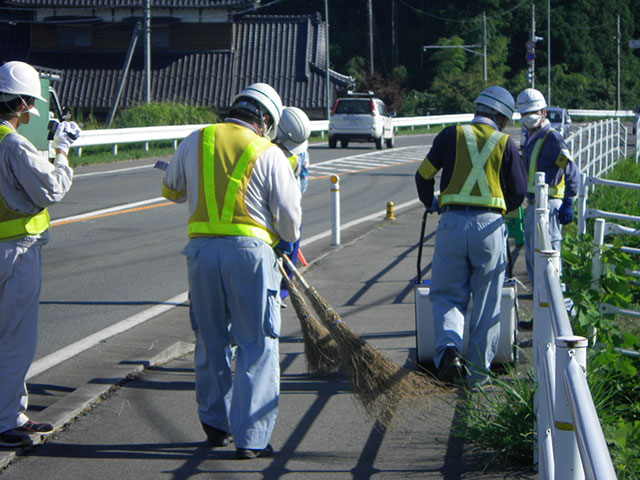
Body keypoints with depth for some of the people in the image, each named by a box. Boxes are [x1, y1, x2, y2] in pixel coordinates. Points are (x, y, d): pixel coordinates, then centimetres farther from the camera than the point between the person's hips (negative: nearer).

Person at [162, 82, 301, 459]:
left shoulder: (195, 142, 10)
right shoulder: (269, 155, -1)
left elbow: (171, 190, 23)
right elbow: (289, 215, 3)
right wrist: (289, 242, 24)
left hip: (201, 248, 4)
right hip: (250, 249, -4)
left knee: (211, 341, 17)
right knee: (257, 347, 2)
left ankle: (215, 425, 26)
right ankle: (251, 438, -1)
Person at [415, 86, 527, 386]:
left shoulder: (452, 135, 6)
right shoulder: (505, 143, 6)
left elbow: (424, 175, 11)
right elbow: (519, 192, 9)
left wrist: (430, 203, 31)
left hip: (452, 223, 1)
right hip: (489, 226, 0)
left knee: (447, 295, 10)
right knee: (486, 302, 9)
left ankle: (448, 349, -15)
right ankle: (478, 370, 11)